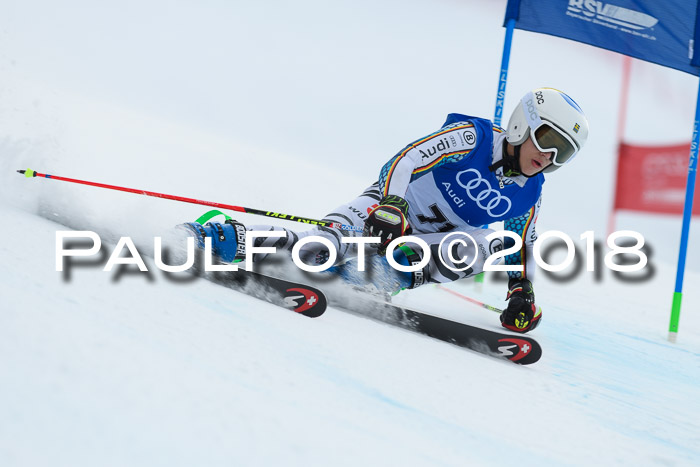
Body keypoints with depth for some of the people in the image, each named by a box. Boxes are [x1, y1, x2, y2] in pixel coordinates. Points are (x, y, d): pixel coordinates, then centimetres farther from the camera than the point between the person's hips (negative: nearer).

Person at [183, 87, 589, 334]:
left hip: (431, 239, 6)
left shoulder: (529, 196, 0)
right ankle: (229, 237, -23)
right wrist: (391, 206, -41)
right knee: (325, 246, -34)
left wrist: (522, 291, -1)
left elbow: (522, 249, 15)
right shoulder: (472, 136, -17)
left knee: (477, 248, -28)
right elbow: (405, 160, -25)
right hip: (391, 207, -6)